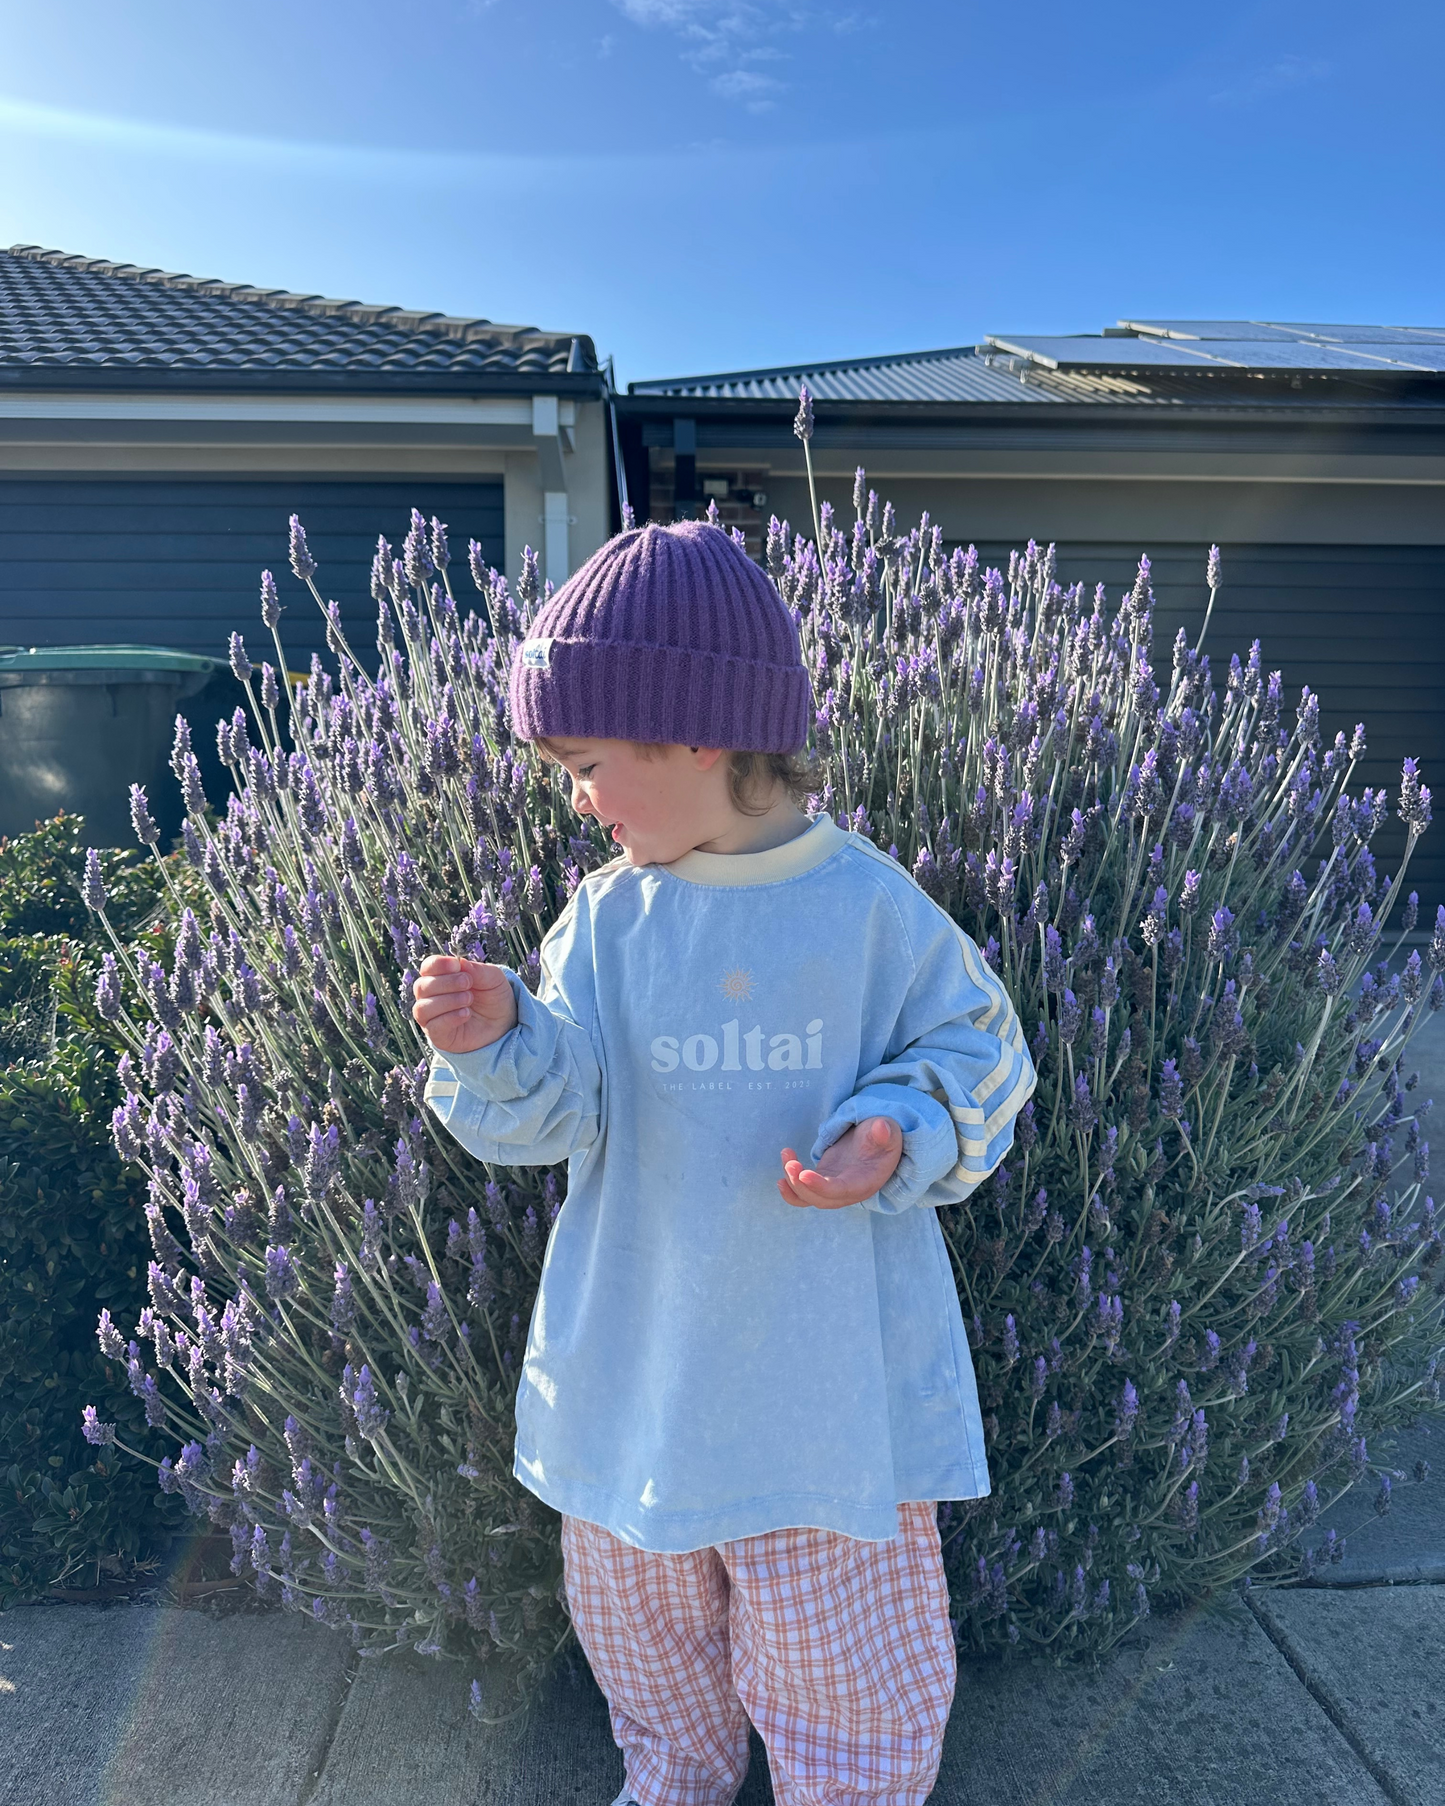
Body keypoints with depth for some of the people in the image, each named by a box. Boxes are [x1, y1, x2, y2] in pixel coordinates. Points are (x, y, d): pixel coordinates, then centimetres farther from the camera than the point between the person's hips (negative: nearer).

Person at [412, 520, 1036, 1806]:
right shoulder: (608, 915, -6)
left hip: (826, 1371, -3)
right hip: (635, 1362, 4)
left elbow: (977, 1057, -3)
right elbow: (552, 1114, -10)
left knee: (838, 1648, 15)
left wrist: (898, 1139, -22)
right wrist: (493, 1044, -30)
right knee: (637, 1616, 26)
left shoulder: (872, 908, -14)